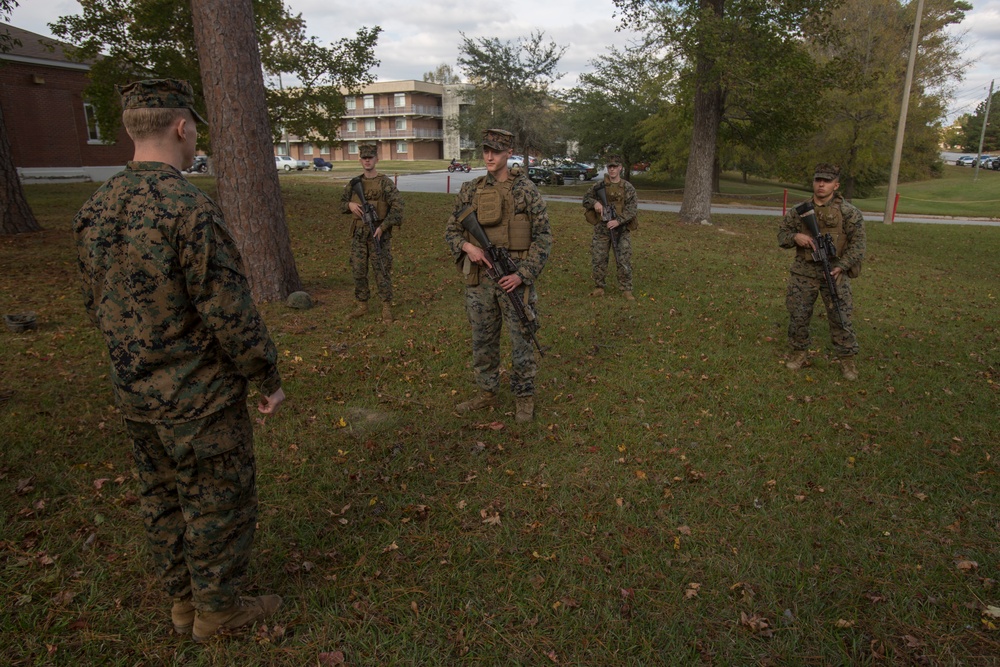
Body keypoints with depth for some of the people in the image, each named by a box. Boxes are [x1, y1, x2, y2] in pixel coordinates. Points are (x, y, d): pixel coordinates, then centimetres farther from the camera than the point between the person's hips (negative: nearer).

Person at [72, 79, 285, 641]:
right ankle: (218, 608, 29)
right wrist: (269, 379, -10)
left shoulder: (95, 210, 1)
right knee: (218, 505, 11)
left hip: (135, 395, 8)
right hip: (200, 400, -8)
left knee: (164, 500, 21)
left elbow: (98, 305, 11)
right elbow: (231, 314, -23)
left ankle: (185, 599, 39)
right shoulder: (191, 209, -24)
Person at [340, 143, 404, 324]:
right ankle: (362, 306, 22)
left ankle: (387, 307, 9)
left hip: (378, 234, -5)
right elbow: (342, 203, 20)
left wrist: (383, 227, -20)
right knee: (358, 271, 9)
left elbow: (397, 206, -14)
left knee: (382, 271, -1)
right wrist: (350, 205, -5)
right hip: (358, 234, 5)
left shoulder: (385, 183, -7)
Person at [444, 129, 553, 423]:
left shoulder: (525, 189, -4)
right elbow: (451, 230, 12)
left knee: (521, 341, 4)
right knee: (483, 340, 13)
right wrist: (468, 246, -11)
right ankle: (487, 392, 29)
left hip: (514, 279, -4)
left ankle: (524, 397, 19)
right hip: (478, 280, 4)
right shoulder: (470, 190, 7)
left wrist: (523, 274, -15)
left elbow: (543, 236, -6)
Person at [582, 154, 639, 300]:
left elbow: (632, 209, -6)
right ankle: (599, 287, 19)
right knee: (598, 260, 5)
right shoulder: (599, 186, 4)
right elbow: (586, 198, 11)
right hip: (601, 229, 2)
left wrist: (618, 221, -20)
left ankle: (626, 289, 9)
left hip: (621, 229, -1)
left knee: (624, 261, -1)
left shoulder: (628, 188, 0)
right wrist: (595, 202, -12)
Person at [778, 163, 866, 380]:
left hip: (834, 271, -2)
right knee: (798, 315, 7)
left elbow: (857, 243, -5)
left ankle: (847, 358, 11)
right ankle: (799, 351, 25)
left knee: (840, 316, -1)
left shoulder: (848, 213, -3)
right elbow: (782, 235, 11)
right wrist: (795, 237, -12)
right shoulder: (799, 211, 6)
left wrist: (842, 266, -18)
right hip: (804, 272, 3)